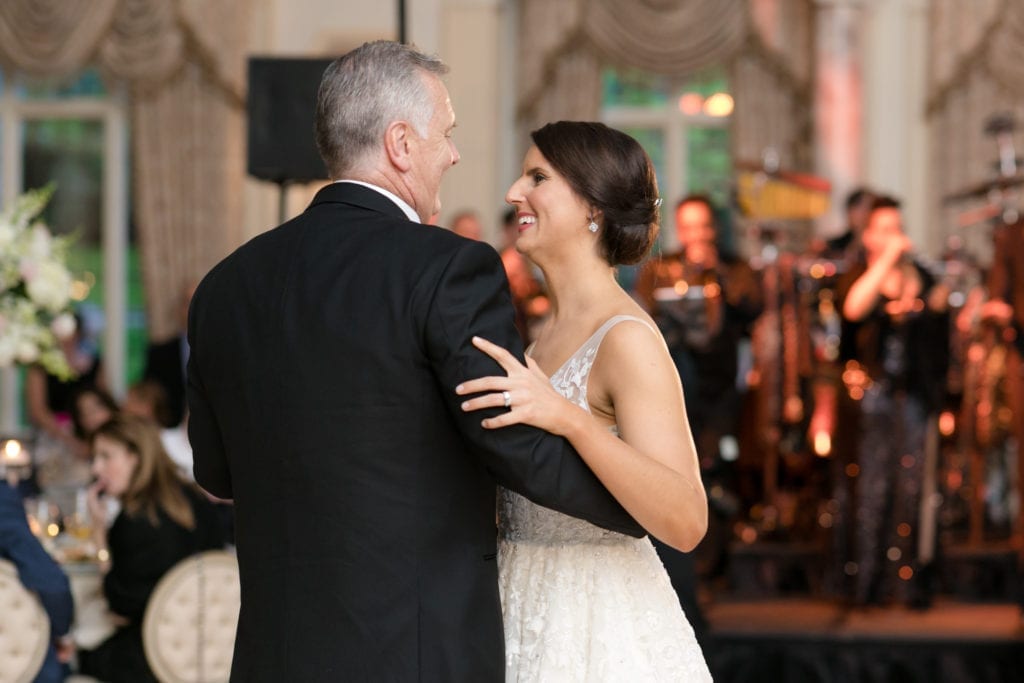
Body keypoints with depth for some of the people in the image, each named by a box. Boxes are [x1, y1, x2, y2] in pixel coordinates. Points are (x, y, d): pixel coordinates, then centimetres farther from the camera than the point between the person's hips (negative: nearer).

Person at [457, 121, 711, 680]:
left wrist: (566, 418, -35)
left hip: (600, 631, -8)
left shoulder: (628, 338, -16)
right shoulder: (551, 334, 11)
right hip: (534, 617, 8)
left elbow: (686, 522, -26)